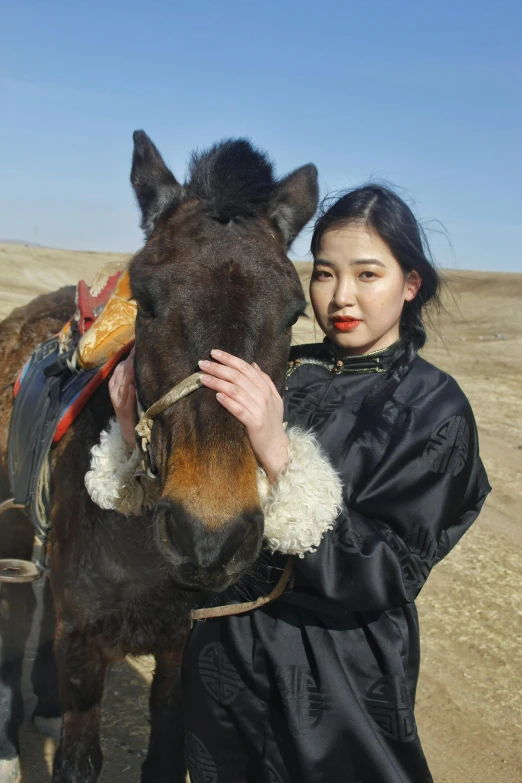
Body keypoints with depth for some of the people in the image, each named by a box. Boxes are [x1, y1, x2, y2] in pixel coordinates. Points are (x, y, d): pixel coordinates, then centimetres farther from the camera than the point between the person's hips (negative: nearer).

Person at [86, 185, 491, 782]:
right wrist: (142, 443, -17)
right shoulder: (281, 371, -3)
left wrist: (280, 461, -34)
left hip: (336, 686, -4)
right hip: (223, 659, 4)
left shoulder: (434, 410, -13)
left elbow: (388, 575, -23)